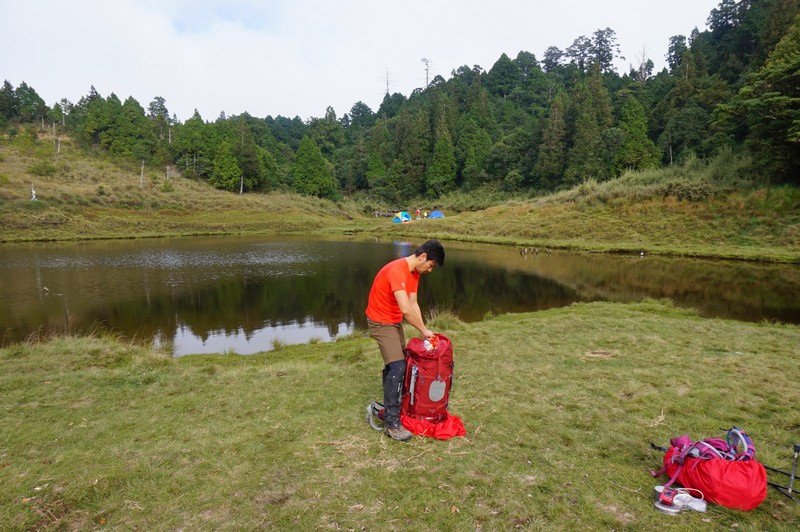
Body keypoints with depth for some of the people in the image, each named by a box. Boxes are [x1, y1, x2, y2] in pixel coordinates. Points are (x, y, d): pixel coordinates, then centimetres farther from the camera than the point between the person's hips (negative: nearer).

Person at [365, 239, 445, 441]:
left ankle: (391, 404, 35)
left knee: (396, 363, 17)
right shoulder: (397, 270, -29)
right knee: (397, 368, -15)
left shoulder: (415, 272, 3)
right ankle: (391, 422, -9)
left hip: (395, 321, 10)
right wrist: (424, 330, -21)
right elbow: (406, 309, -34)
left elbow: (413, 304, 3)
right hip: (381, 322, -10)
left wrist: (423, 330, -6)